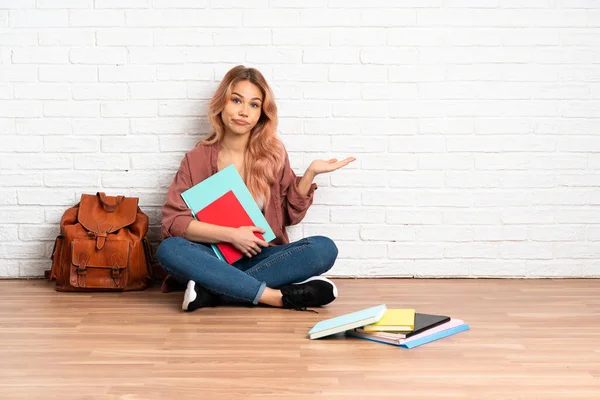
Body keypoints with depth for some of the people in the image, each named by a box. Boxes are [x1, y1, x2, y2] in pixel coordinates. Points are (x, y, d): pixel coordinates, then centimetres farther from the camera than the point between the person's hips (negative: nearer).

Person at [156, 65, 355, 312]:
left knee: (324, 248, -25)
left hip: (260, 258, 2)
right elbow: (173, 220, -7)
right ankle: (279, 296, -32)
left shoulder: (273, 153, 6)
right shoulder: (197, 159, 1)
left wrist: (310, 173, -5)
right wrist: (231, 235, -16)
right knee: (169, 250, -32)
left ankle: (212, 291, -29)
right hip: (215, 259, -1)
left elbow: (291, 215, 9)